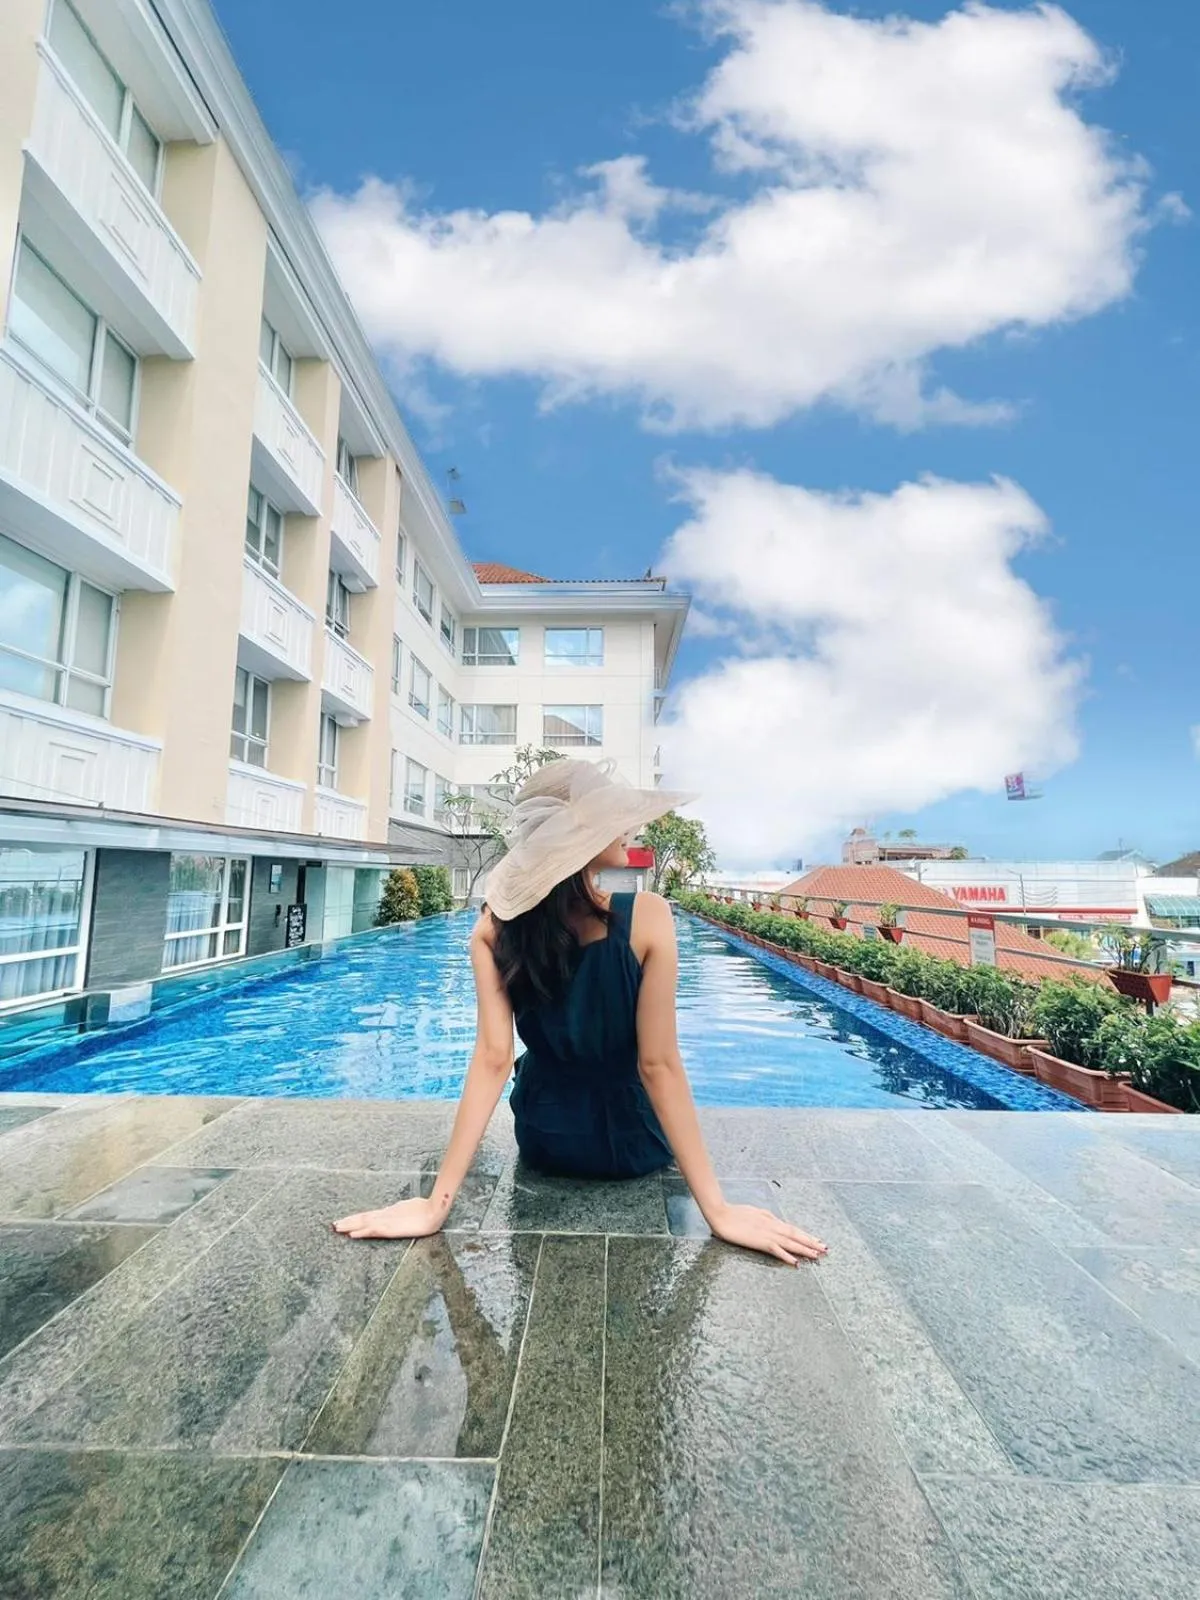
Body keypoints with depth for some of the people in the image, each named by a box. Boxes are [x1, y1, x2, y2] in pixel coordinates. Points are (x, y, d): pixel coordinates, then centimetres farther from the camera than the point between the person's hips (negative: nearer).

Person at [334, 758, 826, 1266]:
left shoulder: (495, 927, -21)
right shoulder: (647, 916, -29)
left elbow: (493, 1059, -23)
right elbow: (658, 1065, -27)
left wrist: (437, 1203, -17)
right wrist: (717, 1210, -18)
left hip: (542, 1141, 2)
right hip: (634, 1144, -1)